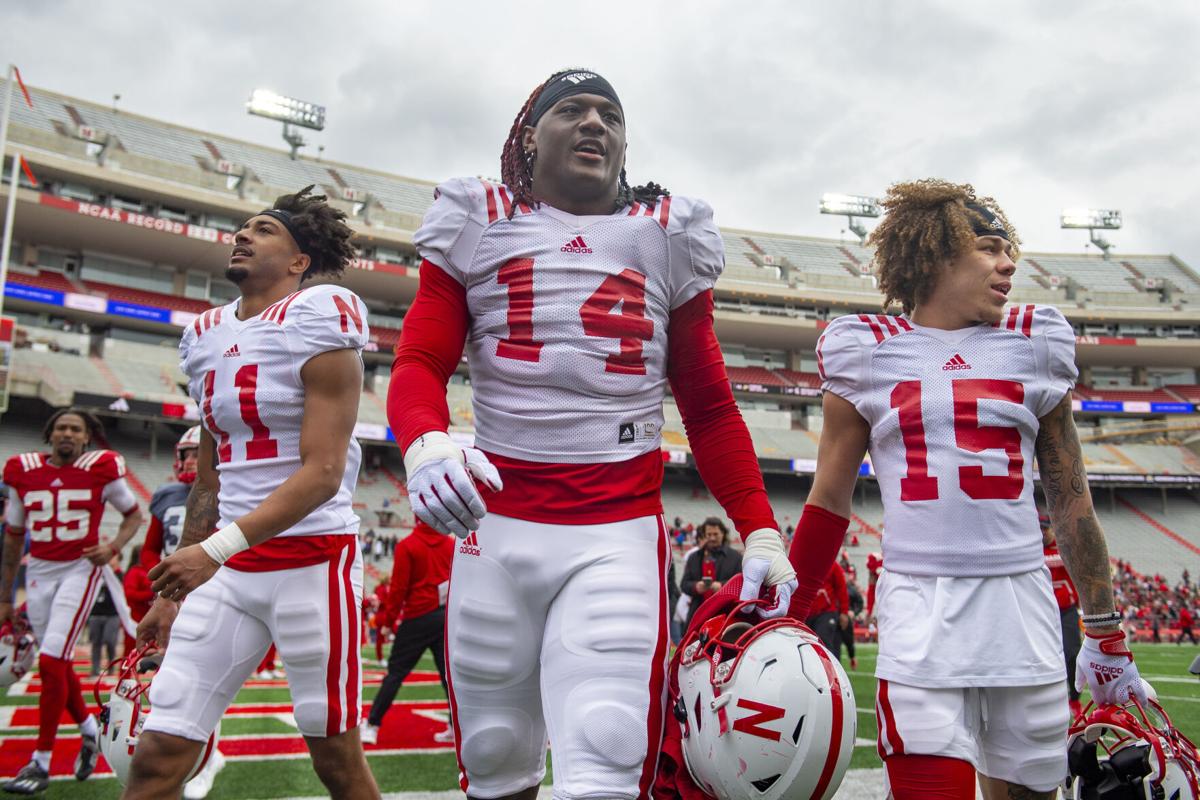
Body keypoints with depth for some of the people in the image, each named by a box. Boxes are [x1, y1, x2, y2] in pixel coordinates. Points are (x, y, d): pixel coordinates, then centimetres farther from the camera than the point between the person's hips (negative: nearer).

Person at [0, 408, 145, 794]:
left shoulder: (100, 470, -4)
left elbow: (134, 514, 9)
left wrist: (113, 548, -10)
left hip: (80, 570, -4)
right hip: (38, 572, 4)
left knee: (51, 661, -12)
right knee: (59, 664, 10)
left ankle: (40, 762, 0)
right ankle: (89, 729, 35)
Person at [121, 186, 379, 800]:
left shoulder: (319, 318, -8)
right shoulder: (207, 335, 14)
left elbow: (323, 474, -15)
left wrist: (215, 549, -23)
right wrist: (175, 593, 20)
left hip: (314, 558, -6)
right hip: (227, 570, 7)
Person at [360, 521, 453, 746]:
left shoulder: (407, 546, -6)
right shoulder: (451, 544, 5)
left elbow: (398, 588, -8)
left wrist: (388, 620, 1)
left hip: (418, 618, -3)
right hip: (446, 617, 3)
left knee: (396, 672, 3)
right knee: (448, 672, 7)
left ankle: (372, 727, 3)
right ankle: (456, 727, 7)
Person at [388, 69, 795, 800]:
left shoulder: (667, 237, 11)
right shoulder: (479, 224, 10)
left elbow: (709, 406, 11)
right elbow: (420, 363, 2)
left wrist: (759, 530, 1)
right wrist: (426, 445, -21)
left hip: (620, 532, 0)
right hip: (496, 526, 1)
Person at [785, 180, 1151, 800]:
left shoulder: (1034, 346, 10)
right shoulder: (868, 351, 5)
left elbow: (1069, 498, 15)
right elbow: (830, 501, 10)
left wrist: (1105, 632, 16)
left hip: (1021, 603, 3)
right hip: (920, 606, -2)